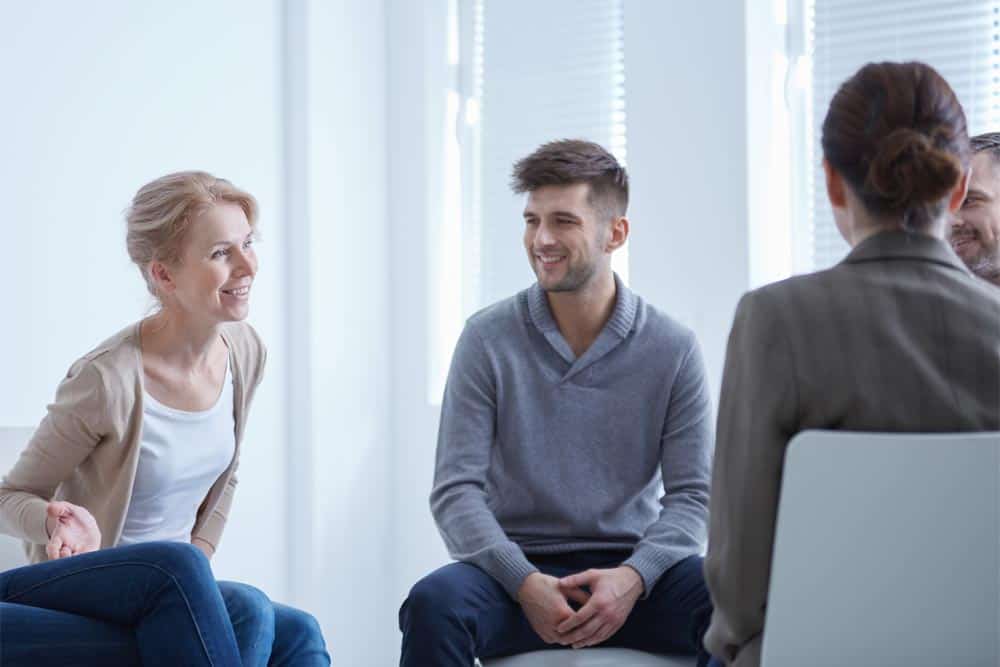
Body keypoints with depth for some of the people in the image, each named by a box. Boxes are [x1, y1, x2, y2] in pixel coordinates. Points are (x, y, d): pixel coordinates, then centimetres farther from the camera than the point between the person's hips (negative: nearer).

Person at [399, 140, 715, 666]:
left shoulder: (673, 350, 2)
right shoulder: (487, 339, 0)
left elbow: (690, 494, 0)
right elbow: (455, 489, -4)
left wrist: (633, 576, -19)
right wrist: (525, 582, -20)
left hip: (629, 569, 1)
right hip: (516, 570, 0)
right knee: (434, 602, -33)